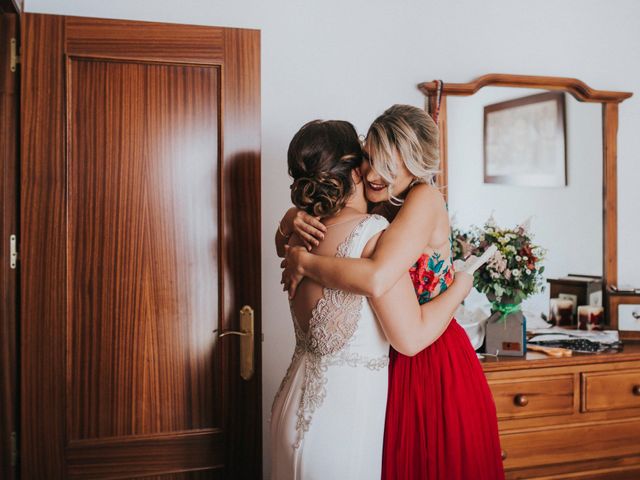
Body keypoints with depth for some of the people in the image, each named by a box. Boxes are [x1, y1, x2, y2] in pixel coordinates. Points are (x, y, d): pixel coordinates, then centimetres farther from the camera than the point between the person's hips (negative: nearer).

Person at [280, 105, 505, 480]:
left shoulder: (426, 199, -20)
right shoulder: (376, 205, 1)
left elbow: (376, 280, -36)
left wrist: (302, 261, -22)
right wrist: (294, 220, -14)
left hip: (435, 365, -7)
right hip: (389, 364, 7)